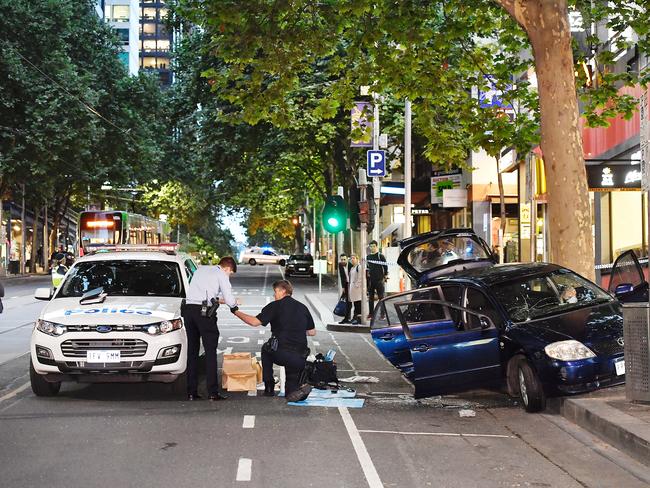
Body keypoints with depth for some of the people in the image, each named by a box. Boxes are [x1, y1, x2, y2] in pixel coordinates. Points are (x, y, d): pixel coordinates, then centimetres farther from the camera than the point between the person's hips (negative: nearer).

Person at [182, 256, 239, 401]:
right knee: (210, 351, -2)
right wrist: (234, 306, 19)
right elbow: (230, 300, -3)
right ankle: (213, 392, -4)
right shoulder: (222, 275, 3)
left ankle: (191, 392, 10)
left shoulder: (201, 270, 23)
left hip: (188, 309, 6)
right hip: (204, 312, -6)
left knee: (192, 351, 10)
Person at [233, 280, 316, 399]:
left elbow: (254, 322, -4)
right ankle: (292, 390, 2)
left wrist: (236, 312, 8)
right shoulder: (303, 307, 14)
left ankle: (269, 388, 27)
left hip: (279, 355, -3)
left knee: (266, 349, 31)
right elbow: (312, 332, 19)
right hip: (300, 360, 3)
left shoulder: (275, 306, 1)